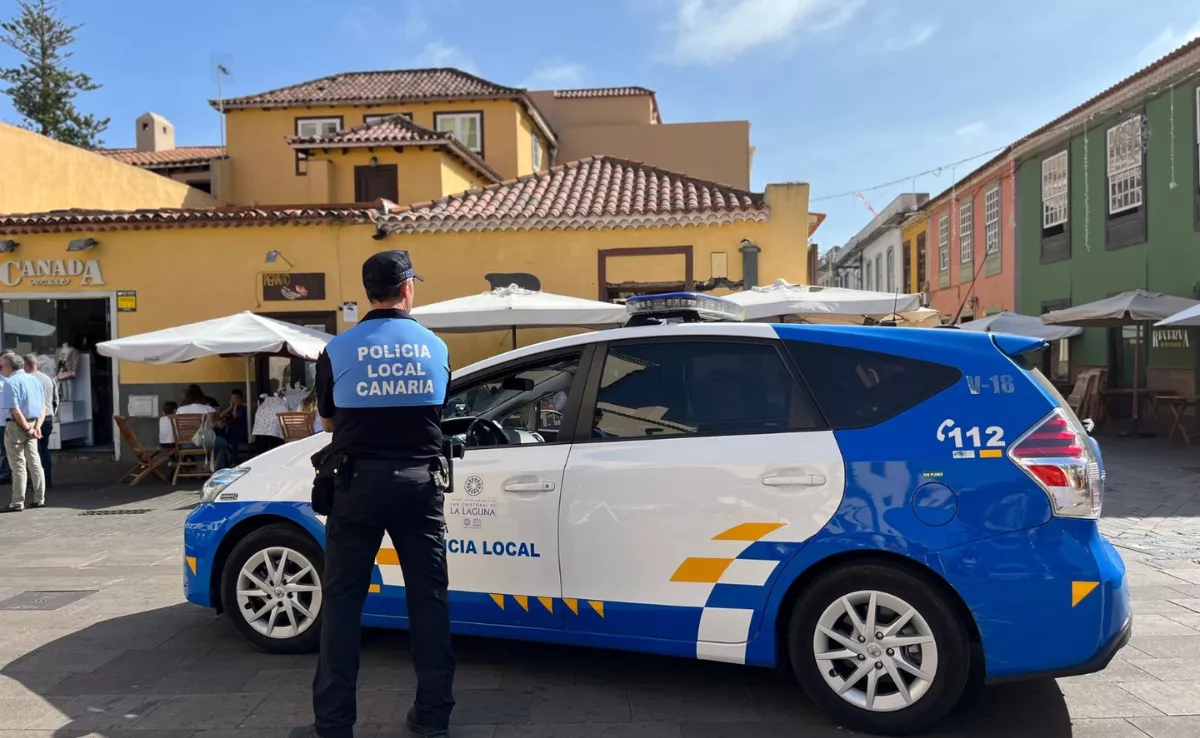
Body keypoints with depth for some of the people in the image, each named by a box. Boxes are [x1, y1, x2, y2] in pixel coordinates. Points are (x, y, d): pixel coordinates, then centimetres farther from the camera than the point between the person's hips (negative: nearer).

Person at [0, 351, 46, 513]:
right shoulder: (34, 380, 9)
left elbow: (15, 410, -20)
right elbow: (43, 406, 9)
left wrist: (28, 429, -14)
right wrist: (37, 426, 2)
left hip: (17, 426, -7)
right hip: (32, 424, 7)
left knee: (18, 465, -2)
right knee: (34, 462, 11)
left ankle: (18, 502, 3)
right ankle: (39, 499, 16)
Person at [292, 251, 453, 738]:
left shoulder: (338, 349, -3)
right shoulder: (436, 347, 2)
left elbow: (328, 422, 11)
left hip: (361, 482, -1)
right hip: (419, 481, 2)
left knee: (343, 599, 7)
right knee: (428, 596, 10)